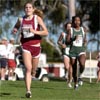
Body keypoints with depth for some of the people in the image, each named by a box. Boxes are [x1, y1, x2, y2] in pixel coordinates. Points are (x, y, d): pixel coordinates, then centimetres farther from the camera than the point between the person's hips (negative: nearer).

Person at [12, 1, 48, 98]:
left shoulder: (37, 18, -5)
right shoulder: (21, 19, 3)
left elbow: (46, 32, -10)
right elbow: (16, 27, 25)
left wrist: (35, 31, -24)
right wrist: (14, 30, 2)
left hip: (35, 45, 0)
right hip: (25, 46, 0)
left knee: (34, 69, 16)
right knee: (28, 69, -16)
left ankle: (33, 72, 54)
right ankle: (28, 91, -19)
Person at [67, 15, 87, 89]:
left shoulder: (83, 30, 8)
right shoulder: (71, 30, 1)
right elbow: (67, 40, -3)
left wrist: (85, 43, 1)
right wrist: (73, 39, -19)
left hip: (81, 50, 0)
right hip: (73, 51, 0)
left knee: (82, 64, -28)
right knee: (74, 68, 5)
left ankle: (80, 76, 0)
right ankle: (76, 83, 23)